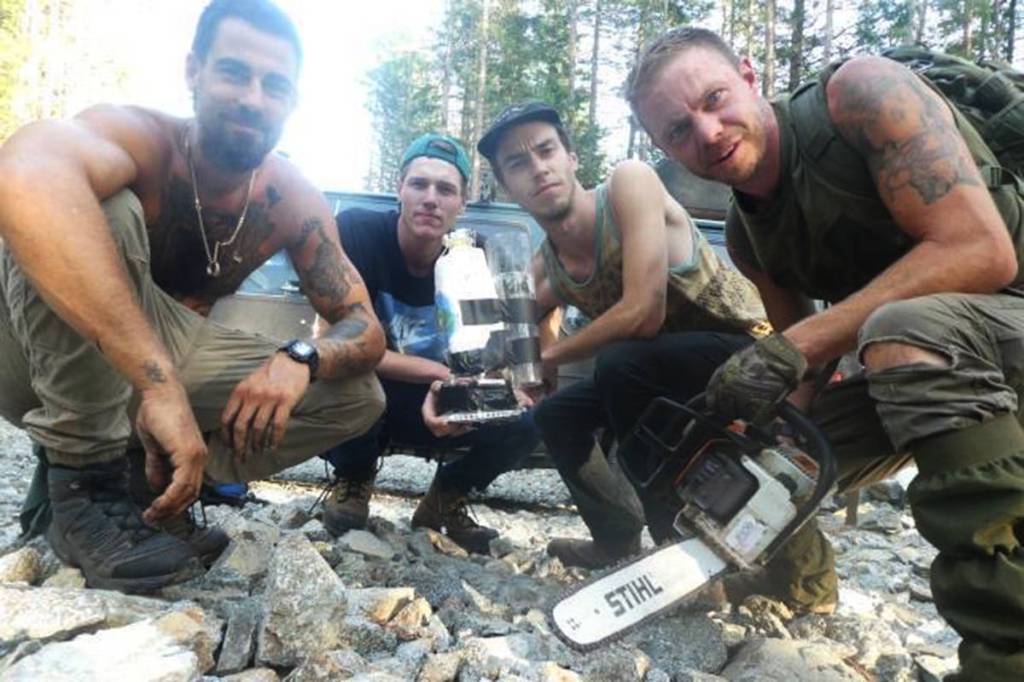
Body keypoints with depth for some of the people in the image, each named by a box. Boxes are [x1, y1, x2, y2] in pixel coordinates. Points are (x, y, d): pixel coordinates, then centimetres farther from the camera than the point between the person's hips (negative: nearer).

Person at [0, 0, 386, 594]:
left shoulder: (294, 202, -11)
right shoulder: (142, 139, -25)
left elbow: (366, 330, -10)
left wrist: (300, 359, -35)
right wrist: (159, 383, -56)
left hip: (166, 353, 5)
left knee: (360, 397, -7)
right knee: (105, 209, -34)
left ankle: (159, 478, -5)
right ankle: (84, 482, -21)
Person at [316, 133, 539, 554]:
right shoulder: (357, 230, -21)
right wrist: (438, 373, -30)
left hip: (432, 406, 2)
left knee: (524, 419, -21)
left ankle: (446, 498, 7)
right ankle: (353, 478, -4)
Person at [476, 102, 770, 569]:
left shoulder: (629, 181, -22)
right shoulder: (542, 272, -4)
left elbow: (643, 313, -32)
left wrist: (549, 356, -19)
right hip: (661, 370, 7)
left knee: (619, 362, -30)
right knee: (555, 416, 5)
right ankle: (618, 536, 25)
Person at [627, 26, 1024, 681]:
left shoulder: (860, 92, -19)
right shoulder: (747, 235, 1)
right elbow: (801, 369, 6)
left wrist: (796, 347, -29)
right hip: (907, 369, 7)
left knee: (906, 327, -38)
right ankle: (806, 578, 34)